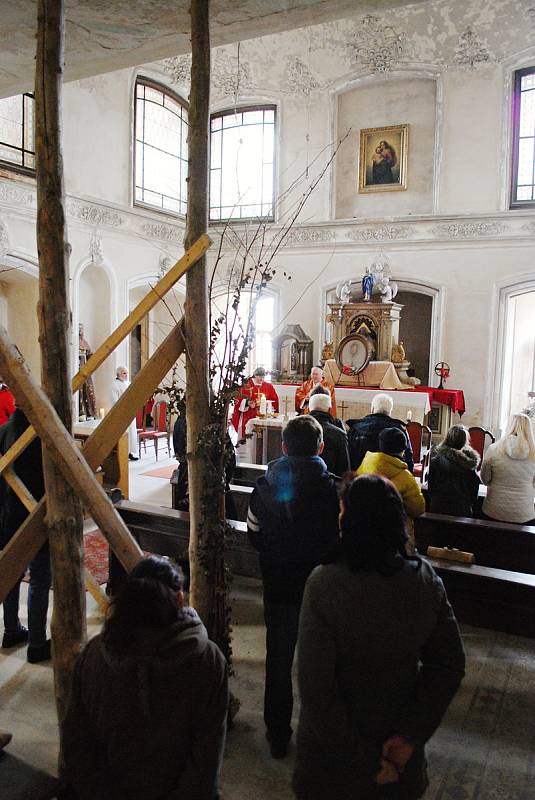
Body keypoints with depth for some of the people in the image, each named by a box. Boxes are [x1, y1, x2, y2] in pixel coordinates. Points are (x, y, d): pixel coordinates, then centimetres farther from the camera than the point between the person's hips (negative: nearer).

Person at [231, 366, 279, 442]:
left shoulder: (269, 386, 10)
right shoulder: (247, 386, 1)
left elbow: (274, 400, 10)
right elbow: (239, 400, -1)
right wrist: (247, 403, -19)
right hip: (249, 416, -2)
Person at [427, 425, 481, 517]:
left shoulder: (437, 458, -12)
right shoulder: (471, 459, -8)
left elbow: (430, 485, -4)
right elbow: (474, 489, 1)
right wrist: (471, 507, 14)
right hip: (463, 510, 1)